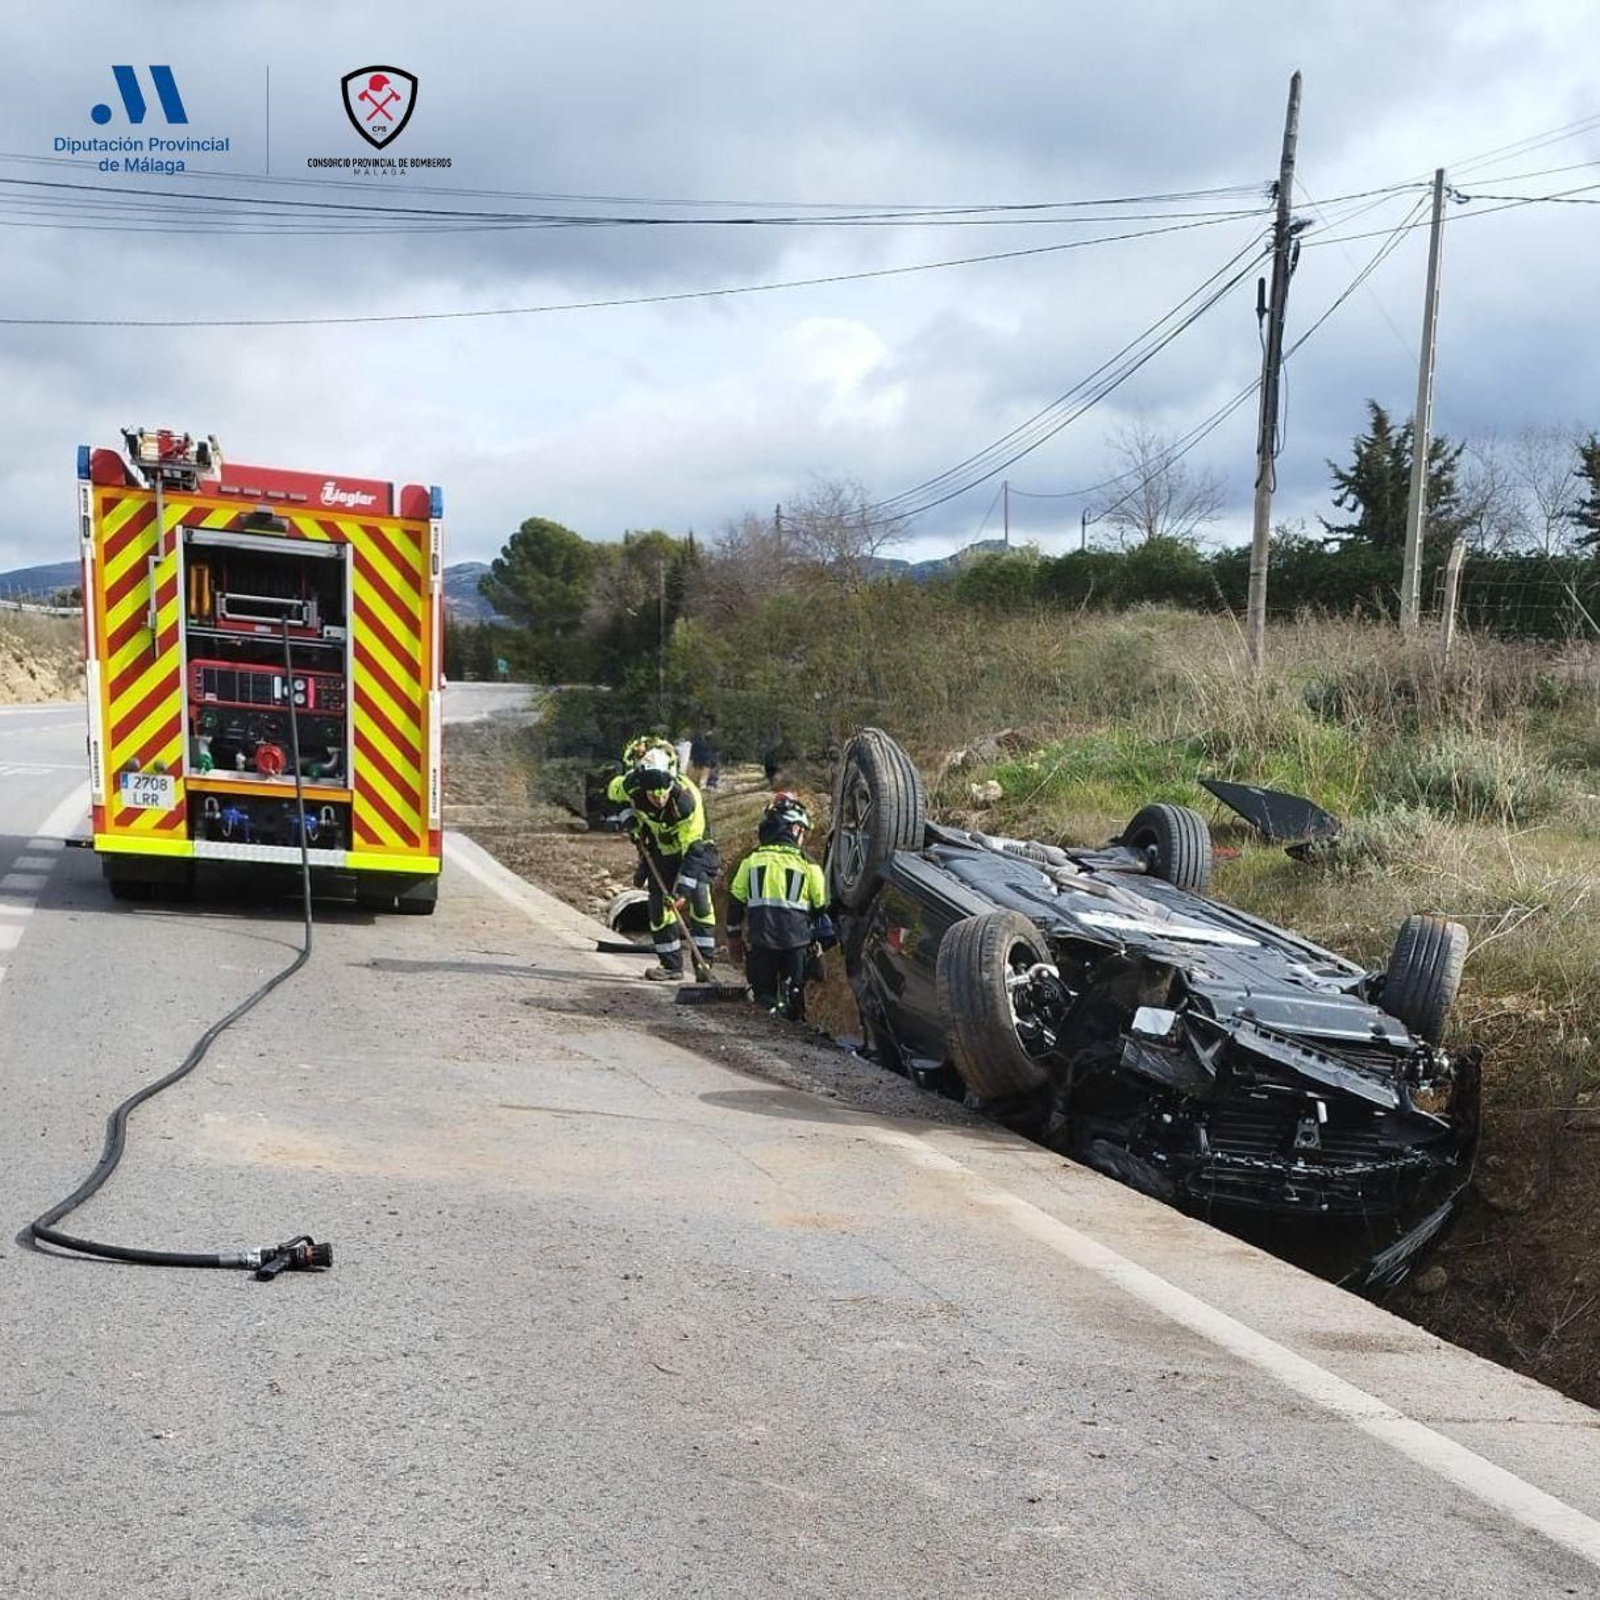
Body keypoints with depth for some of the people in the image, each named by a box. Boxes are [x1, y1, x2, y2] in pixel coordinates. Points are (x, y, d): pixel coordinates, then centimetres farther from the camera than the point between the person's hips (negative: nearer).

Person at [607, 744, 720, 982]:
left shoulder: (687, 799, -38)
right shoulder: (633, 788, -28)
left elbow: (693, 849, -34)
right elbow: (612, 791, -1)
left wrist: (683, 888, -36)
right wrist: (631, 820, -15)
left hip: (692, 846, -3)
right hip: (661, 852, 3)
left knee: (698, 898, -18)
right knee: (660, 905, -2)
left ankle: (705, 961, -12)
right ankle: (671, 966, 8)